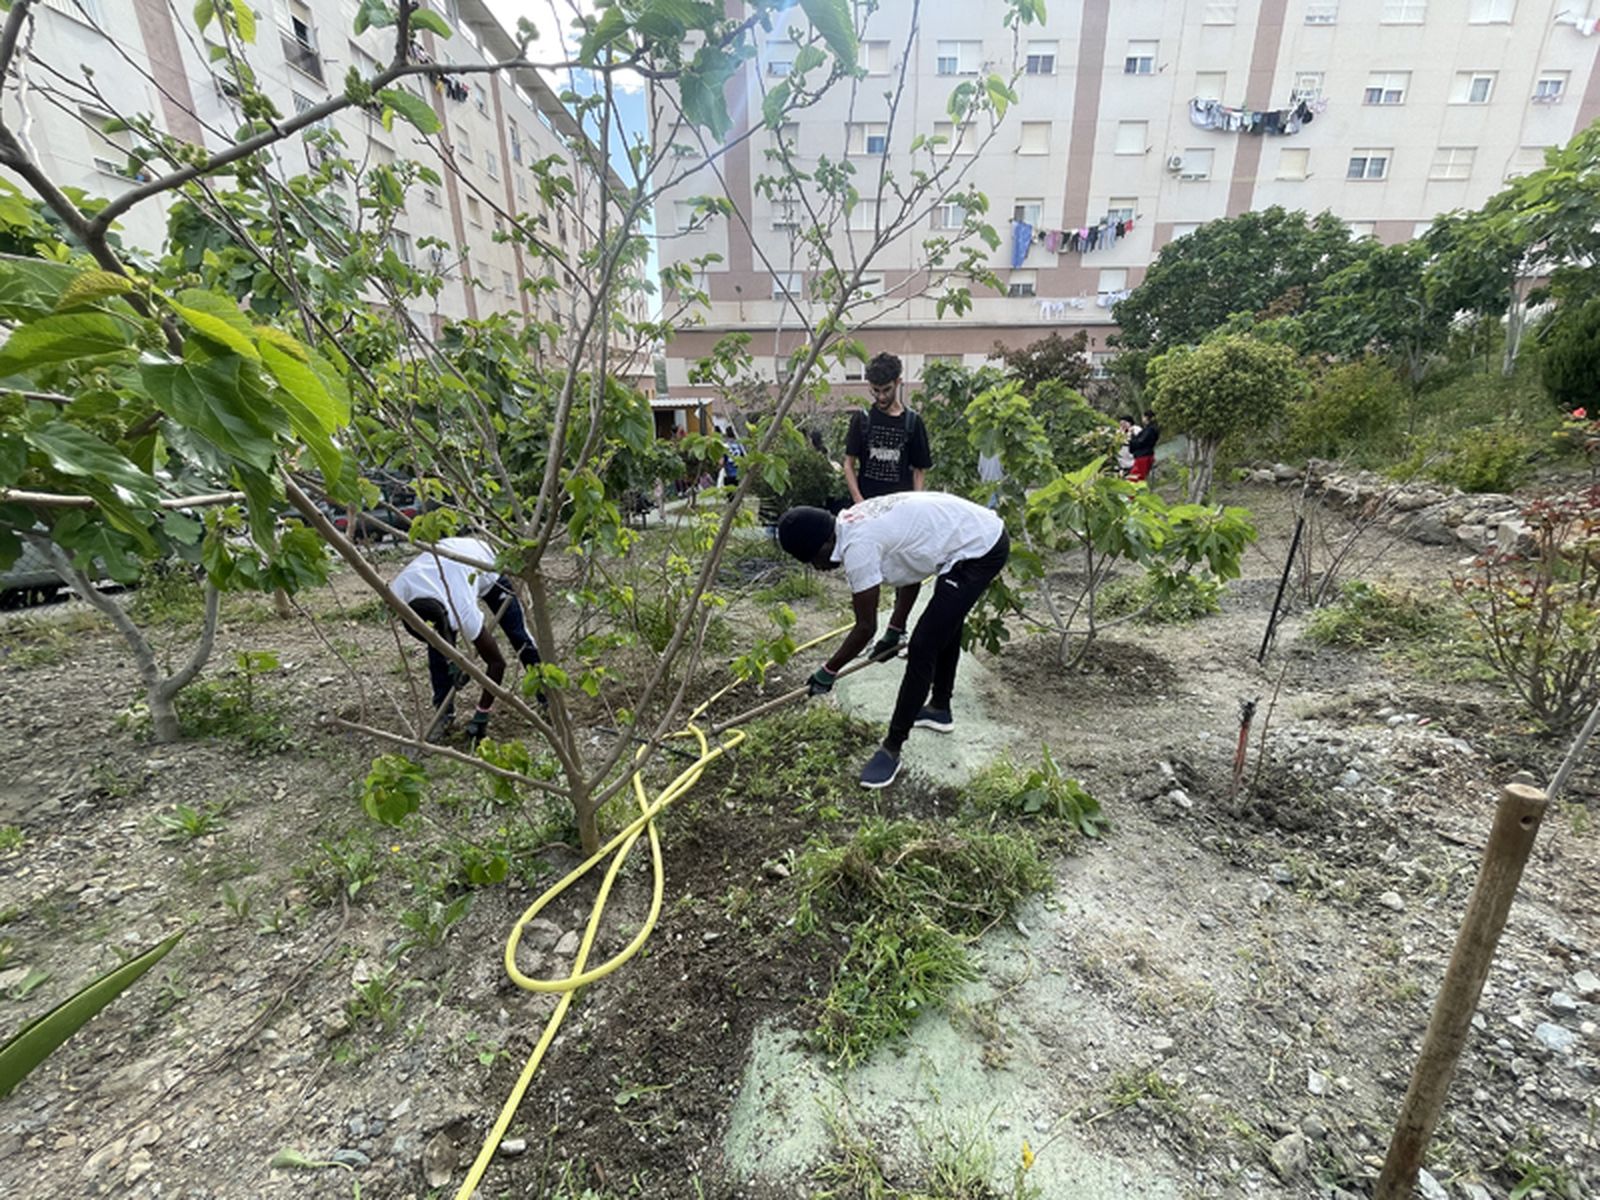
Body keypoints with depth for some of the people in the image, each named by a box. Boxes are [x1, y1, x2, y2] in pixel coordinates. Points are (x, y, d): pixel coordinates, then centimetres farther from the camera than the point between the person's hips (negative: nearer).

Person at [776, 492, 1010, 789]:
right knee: (946, 622, 26)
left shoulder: (858, 547, -24)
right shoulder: (855, 523, 4)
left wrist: (828, 672, -3)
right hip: (984, 533, 10)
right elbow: (910, 563, 16)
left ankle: (892, 749, 3)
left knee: (922, 648, -9)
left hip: (979, 550, -10)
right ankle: (939, 708, 47)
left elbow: (866, 628, -17)